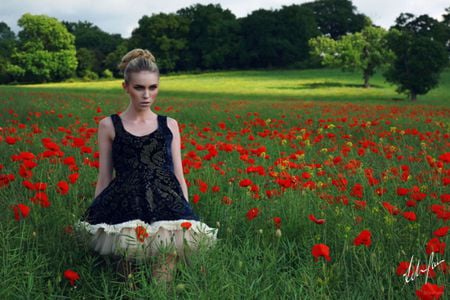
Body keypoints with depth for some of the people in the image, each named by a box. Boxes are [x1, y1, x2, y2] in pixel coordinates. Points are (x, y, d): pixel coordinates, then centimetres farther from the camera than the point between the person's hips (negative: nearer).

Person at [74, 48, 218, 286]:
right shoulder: (109, 125, 11)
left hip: (166, 206, 1)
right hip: (125, 208, -1)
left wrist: (187, 219, 8)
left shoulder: (170, 125, 15)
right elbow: (104, 179, 12)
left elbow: (179, 176, 14)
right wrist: (94, 218, 8)